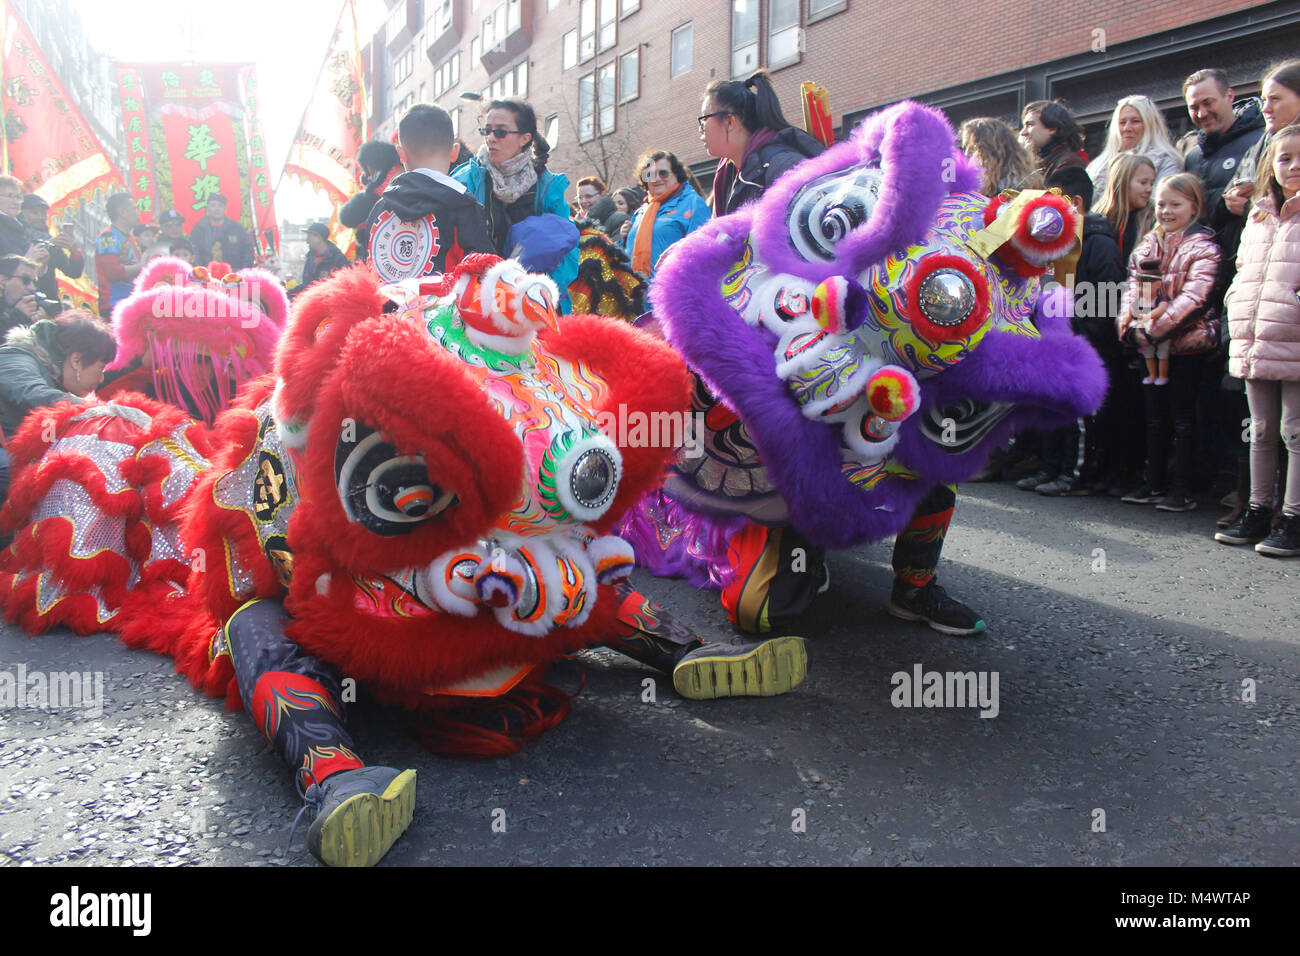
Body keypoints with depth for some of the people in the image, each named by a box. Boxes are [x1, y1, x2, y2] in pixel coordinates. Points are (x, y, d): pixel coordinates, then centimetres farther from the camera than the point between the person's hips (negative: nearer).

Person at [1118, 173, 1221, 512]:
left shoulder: (1202, 247, -8)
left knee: (1182, 417, -1)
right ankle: (1154, 484, 20)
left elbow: (1193, 296, -18)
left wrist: (1156, 327, -23)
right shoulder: (1148, 244, 10)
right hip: (1151, 343, 6)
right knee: (1155, 415, 11)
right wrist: (1132, 322, -12)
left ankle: (1181, 489, 4)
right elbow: (1133, 285, 6)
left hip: (1186, 341, -6)